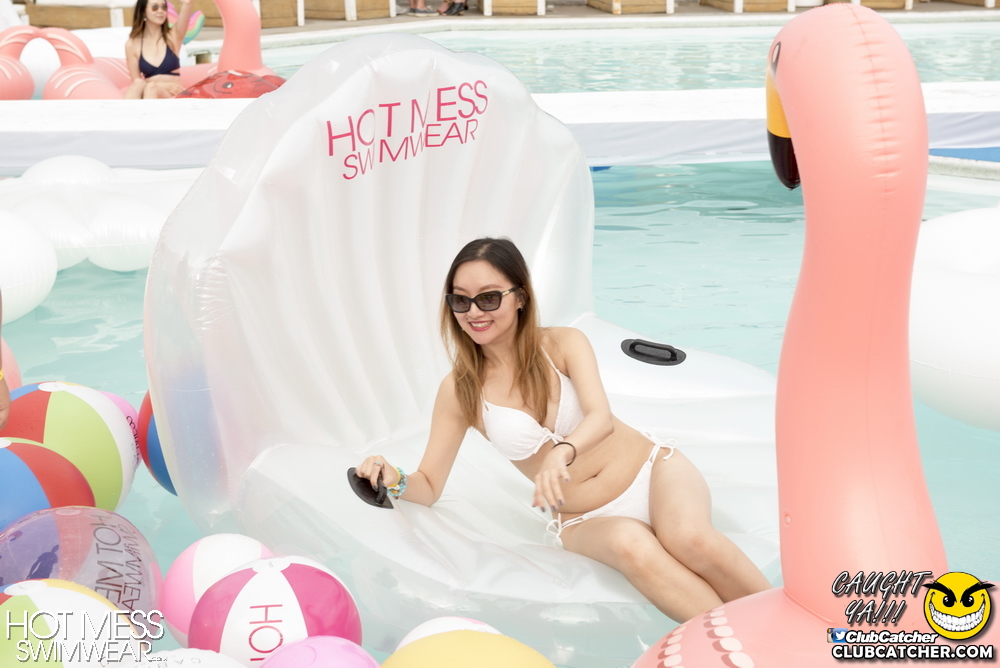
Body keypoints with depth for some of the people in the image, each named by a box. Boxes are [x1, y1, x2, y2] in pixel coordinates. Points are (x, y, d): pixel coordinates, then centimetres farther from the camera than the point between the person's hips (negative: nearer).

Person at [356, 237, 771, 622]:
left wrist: (562, 452, -41)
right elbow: (429, 486, 2)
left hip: (654, 471, 0)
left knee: (689, 538, -34)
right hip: (586, 521, 0)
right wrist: (395, 481, -21)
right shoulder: (460, 391, -2)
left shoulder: (563, 344, -3)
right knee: (629, 542, -36)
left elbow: (601, 418, -19)